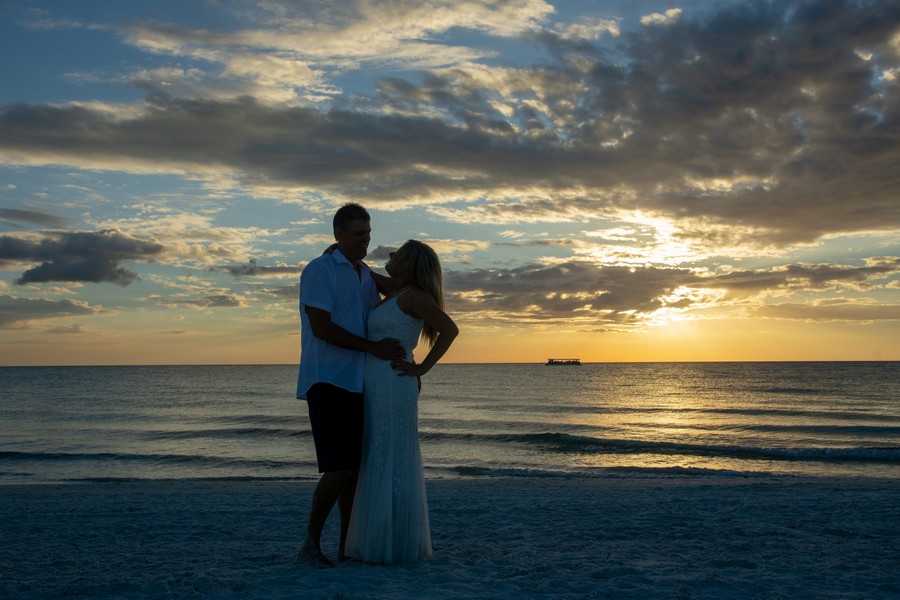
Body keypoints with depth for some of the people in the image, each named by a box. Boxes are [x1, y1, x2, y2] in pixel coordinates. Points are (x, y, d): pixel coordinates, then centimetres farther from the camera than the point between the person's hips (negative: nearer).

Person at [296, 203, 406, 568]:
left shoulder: (367, 277, 16)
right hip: (327, 381, -8)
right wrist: (373, 347, -18)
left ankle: (346, 546, 14)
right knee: (340, 468, -14)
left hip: (357, 383, 8)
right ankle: (311, 544, -3)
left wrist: (406, 363, 8)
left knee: (356, 466, 7)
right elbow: (321, 328, -18)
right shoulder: (319, 270, -9)